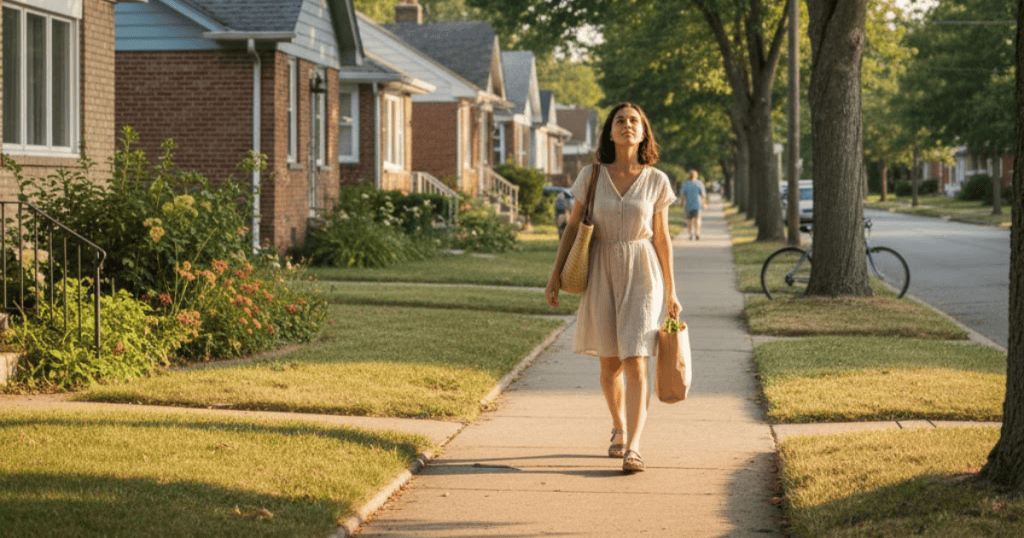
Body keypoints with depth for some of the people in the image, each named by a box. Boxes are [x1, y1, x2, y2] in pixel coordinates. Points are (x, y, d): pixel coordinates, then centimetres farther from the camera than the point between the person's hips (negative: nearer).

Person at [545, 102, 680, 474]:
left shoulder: (656, 181, -2)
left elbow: (662, 238, 4)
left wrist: (670, 292, 6)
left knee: (635, 363, -13)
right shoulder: (591, 176, -1)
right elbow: (573, 227, 6)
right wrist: (555, 275, 1)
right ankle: (619, 429, 35)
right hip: (602, 275, 1)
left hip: (642, 276, -1)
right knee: (610, 364, 10)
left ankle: (632, 447, -16)